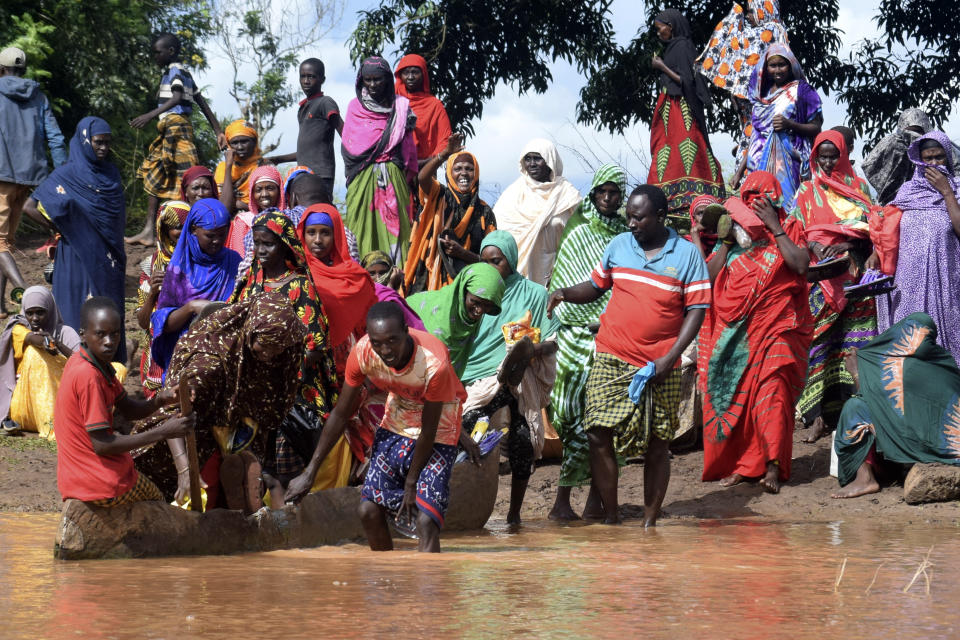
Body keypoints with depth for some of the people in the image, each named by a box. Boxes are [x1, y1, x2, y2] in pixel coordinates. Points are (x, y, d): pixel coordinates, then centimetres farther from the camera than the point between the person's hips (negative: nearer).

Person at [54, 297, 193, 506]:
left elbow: (128, 409, 12)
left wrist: (160, 400, -10)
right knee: (157, 499, 20)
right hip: (104, 487, -8)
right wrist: (163, 432, -23)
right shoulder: (88, 376, -25)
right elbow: (101, 445, -25)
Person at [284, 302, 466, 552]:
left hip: (439, 430, -5)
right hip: (396, 424, 5)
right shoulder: (363, 353, -23)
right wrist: (309, 472, -7)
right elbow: (341, 413, -10)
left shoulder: (434, 363, -36)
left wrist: (411, 483, -14)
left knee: (426, 520, -18)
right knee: (369, 511, 0)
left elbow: (429, 430, -23)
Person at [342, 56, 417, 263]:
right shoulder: (355, 107, 13)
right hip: (362, 180, 0)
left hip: (393, 177, 0)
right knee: (363, 225, -7)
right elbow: (349, 146, 6)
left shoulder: (401, 106, 11)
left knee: (393, 227, -7)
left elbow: (407, 150, 9)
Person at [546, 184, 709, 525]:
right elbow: (596, 286, 19)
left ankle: (649, 522, 14)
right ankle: (610, 518, 2)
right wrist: (565, 293, -3)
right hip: (611, 359, 2)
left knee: (657, 444, 3)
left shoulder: (687, 254, -1)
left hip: (659, 368, -2)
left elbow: (697, 309, -3)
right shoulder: (618, 245, 8)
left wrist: (669, 358, -12)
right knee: (598, 434, -8)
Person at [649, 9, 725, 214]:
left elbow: (686, 81, -16)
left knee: (681, 151, -14)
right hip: (672, 110, 10)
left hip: (681, 111, -10)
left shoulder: (682, 46, -10)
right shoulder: (673, 47, 17)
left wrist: (662, 67, -12)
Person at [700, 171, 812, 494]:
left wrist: (775, 227, -11)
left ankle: (773, 466, -17)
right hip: (736, 330, 3)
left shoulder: (790, 230, 7)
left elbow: (800, 265, -12)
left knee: (772, 389, -16)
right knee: (735, 392, 0)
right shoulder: (734, 231, 13)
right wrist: (727, 241, -5)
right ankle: (739, 464, 9)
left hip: (776, 326, -3)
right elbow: (710, 276, 5)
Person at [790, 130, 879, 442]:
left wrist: (847, 244, -13)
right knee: (819, 339, -8)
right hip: (821, 275, 0)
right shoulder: (806, 192, 14)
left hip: (855, 274, 0)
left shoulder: (859, 187, 13)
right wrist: (815, 247, -14)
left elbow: (874, 226, 3)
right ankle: (819, 414, -11)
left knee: (857, 340, -5)